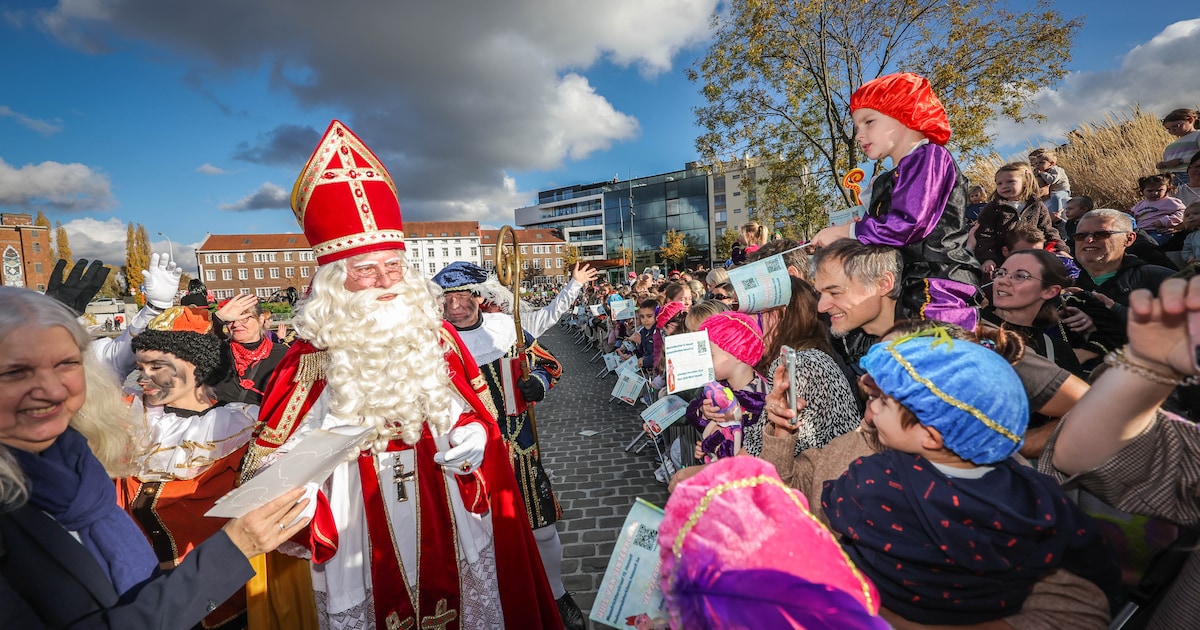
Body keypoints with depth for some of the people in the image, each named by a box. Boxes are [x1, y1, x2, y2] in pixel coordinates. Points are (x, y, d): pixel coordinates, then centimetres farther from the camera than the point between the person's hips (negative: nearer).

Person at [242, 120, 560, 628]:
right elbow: (267, 471, -7)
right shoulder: (309, 362, -10)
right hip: (361, 546, -2)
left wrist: (475, 439, -14)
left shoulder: (438, 339, -3)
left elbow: (481, 416, 7)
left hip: (449, 531, 2)